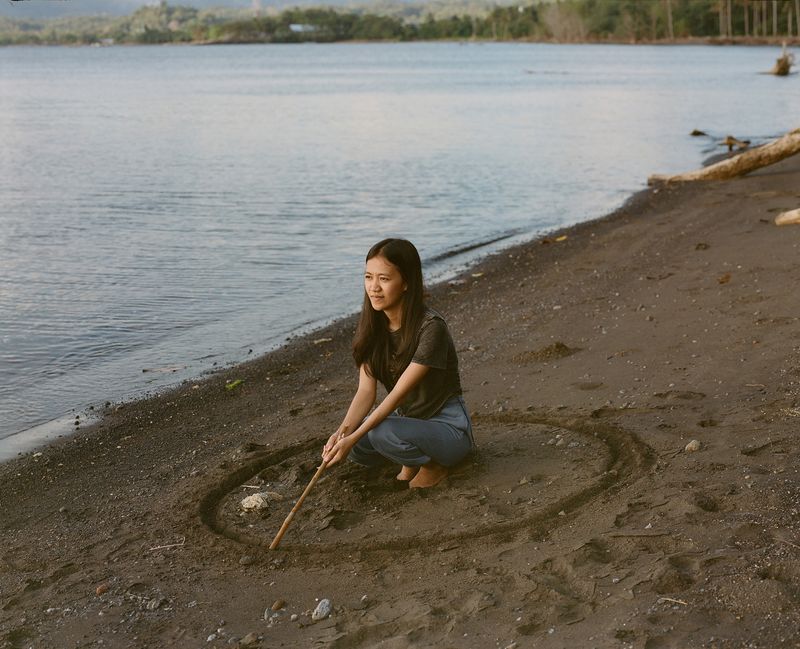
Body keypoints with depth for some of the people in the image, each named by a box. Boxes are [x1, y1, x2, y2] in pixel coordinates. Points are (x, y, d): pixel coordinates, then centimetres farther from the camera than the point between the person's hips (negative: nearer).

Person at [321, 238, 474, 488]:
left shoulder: (431, 327, -25)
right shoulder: (372, 324, -4)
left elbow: (398, 394, -27)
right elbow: (366, 390, -10)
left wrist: (353, 438, -33)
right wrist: (343, 431, -28)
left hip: (448, 427, -7)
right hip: (407, 419, 7)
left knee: (383, 433, -33)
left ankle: (434, 465, -2)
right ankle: (412, 461, 10)